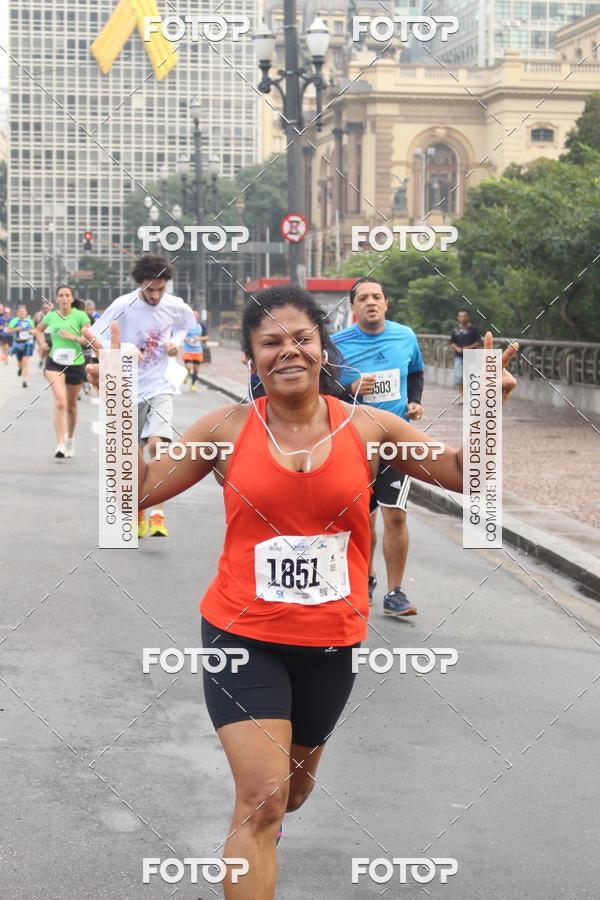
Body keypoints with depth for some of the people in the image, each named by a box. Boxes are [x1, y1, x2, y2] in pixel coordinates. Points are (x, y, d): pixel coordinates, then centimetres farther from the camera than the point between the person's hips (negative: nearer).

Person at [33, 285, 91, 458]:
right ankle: (60, 445, -24)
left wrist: (74, 337, -22)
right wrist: (42, 343, 6)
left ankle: (70, 440, 40)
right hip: (55, 362, 0)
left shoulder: (80, 316, -6)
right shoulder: (51, 316, 1)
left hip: (76, 364, 0)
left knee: (71, 405, 16)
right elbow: (38, 329, 23)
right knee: (60, 402, -20)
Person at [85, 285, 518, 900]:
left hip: (331, 642, 3)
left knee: (297, 779, 24)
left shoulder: (368, 427, -4)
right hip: (242, 636, -3)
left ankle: (257, 840, 59)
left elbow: (461, 473, 1)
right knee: (263, 796, -16)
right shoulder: (228, 428, -6)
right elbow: (141, 487, -2)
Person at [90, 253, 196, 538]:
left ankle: (157, 514, -16)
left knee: (157, 444, -20)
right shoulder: (123, 306, -11)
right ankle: (137, 514, 26)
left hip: (160, 388, 0)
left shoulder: (175, 306, -3)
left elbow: (185, 325, 19)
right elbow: (94, 339, -8)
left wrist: (176, 342, -3)